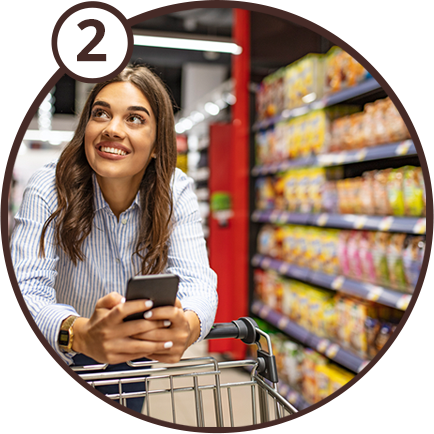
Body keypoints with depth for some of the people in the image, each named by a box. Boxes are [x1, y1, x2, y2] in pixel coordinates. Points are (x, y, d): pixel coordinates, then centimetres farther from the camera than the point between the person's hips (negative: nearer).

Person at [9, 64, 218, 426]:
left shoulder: (176, 191, -17)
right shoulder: (49, 189, -24)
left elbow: (197, 281, -28)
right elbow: (26, 289, -34)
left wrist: (188, 324, -52)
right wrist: (80, 335, -56)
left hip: (135, 358, 3)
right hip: (59, 361, -2)